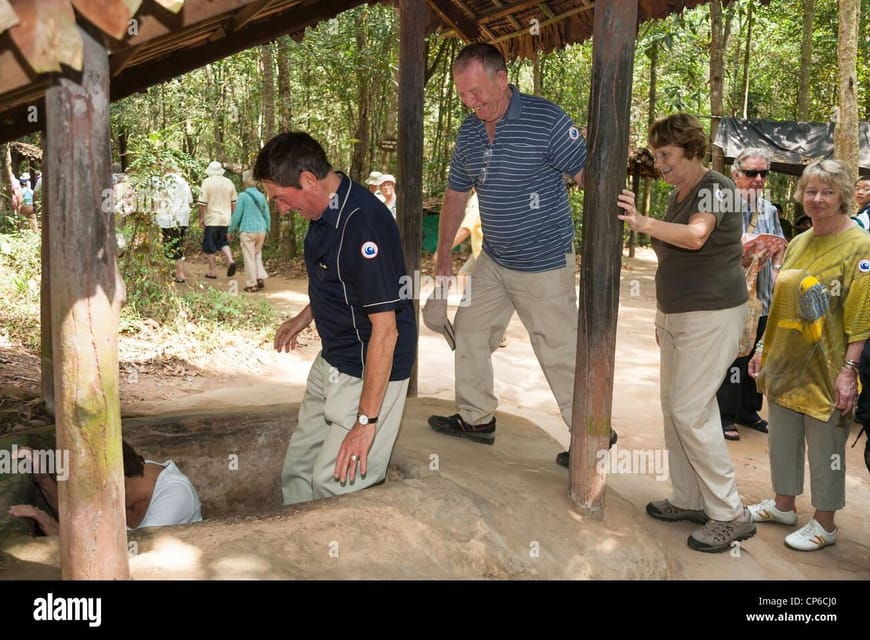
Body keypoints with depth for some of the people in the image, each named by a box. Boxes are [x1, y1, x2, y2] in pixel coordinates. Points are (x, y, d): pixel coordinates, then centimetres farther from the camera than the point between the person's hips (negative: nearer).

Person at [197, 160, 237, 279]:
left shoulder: (207, 182, -8)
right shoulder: (229, 182, 5)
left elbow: (202, 203, -12)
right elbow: (233, 202, 10)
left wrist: (201, 218, -4)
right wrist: (231, 216, 20)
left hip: (212, 220, -4)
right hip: (225, 219, 4)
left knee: (210, 246, 5)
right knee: (223, 242, 19)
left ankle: (212, 271, 9)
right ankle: (230, 260, -5)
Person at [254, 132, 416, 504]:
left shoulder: (363, 224, -27)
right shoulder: (325, 211, 3)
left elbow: (385, 328, -28)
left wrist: (366, 420, -26)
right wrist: (304, 317, 20)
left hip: (370, 371, -10)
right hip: (332, 361, 10)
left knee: (335, 486, -7)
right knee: (297, 471, 17)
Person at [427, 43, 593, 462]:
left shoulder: (545, 119, -16)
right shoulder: (468, 132, 5)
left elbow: (588, 175, -16)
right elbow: (456, 194, 16)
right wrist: (443, 255, 18)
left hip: (545, 266, -7)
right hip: (493, 261, 7)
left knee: (560, 355, -1)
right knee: (470, 333, 15)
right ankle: (476, 419, 32)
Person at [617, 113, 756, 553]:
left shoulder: (717, 188, -12)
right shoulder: (677, 195, 13)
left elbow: (696, 236, -31)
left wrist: (643, 223, -44)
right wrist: (663, 313, 19)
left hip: (713, 315, -9)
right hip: (677, 315, 9)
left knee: (690, 411, -10)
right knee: (675, 406, 10)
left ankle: (731, 515, 1)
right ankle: (688, 500, 22)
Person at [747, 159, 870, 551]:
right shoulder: (798, 243, 10)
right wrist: (764, 349, 14)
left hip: (825, 368, -7)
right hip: (786, 361, 7)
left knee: (825, 446, 5)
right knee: (783, 438, 17)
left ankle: (825, 524, 21)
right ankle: (783, 505, 34)